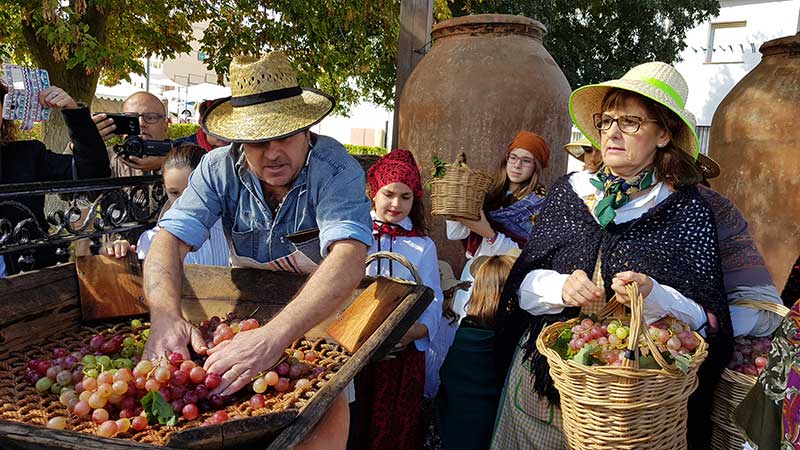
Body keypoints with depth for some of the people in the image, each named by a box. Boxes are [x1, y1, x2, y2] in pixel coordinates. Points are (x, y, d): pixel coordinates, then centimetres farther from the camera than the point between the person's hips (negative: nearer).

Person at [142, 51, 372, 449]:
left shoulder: (335, 169, -22)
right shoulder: (220, 169, -10)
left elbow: (349, 260, -37)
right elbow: (170, 240, -15)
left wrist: (274, 336, -50)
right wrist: (165, 316, -36)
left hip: (321, 313, -3)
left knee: (329, 410, -26)